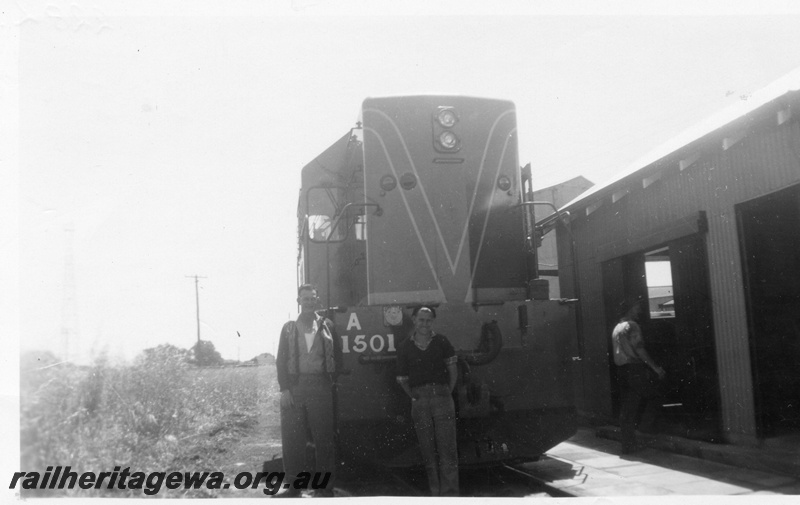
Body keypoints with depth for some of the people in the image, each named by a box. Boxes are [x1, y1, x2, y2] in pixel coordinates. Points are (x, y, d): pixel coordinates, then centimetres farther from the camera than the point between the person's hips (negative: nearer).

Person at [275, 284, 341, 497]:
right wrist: (284, 388, -5)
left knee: (323, 438, 0)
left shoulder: (326, 326, 9)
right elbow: (281, 360, 4)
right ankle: (293, 486, 11)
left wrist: (331, 381, 0)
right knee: (292, 439, 1)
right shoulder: (289, 328, 9)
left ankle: (325, 486, 8)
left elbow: (337, 357, 10)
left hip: (320, 387, -1)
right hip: (294, 387, 1)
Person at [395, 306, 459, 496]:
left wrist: (447, 393, 7)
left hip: (442, 397, -1)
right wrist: (414, 397, 5)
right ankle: (436, 492, 13)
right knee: (428, 450, 4)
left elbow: (453, 370, 11)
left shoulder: (441, 342, 5)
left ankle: (450, 492, -1)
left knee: (447, 447, -5)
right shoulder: (405, 347, 6)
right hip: (419, 401, 1)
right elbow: (402, 379, 10)